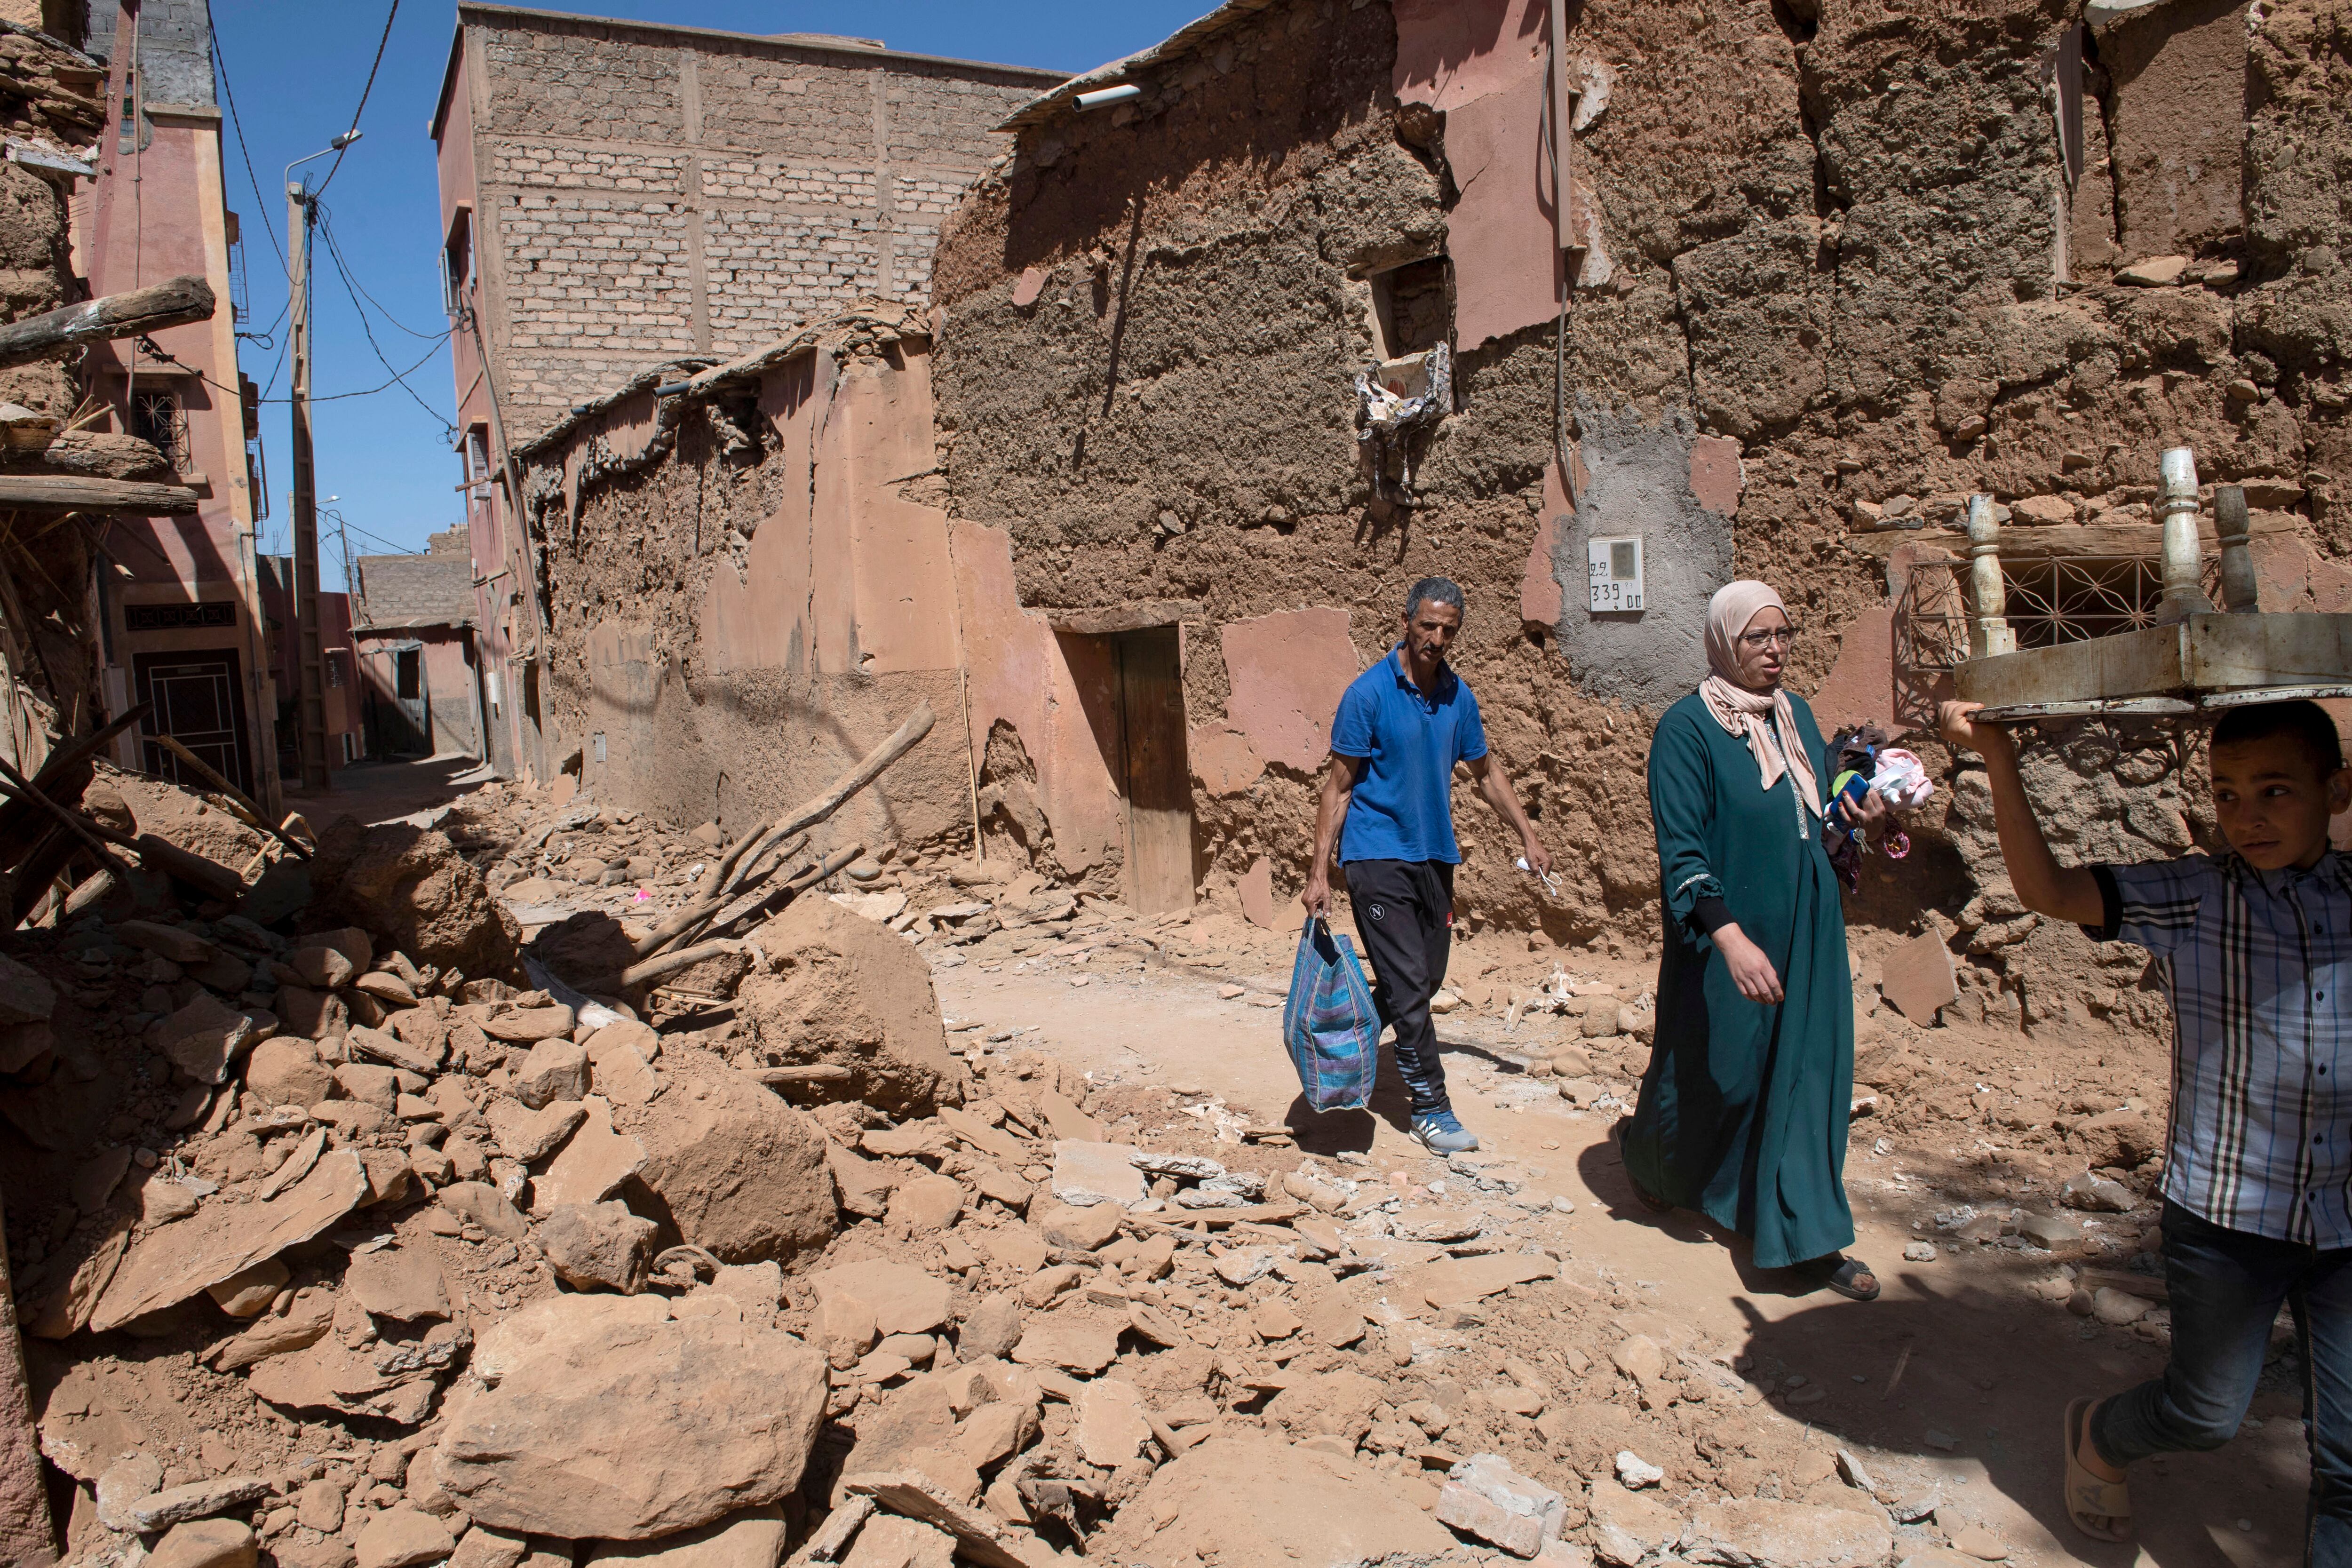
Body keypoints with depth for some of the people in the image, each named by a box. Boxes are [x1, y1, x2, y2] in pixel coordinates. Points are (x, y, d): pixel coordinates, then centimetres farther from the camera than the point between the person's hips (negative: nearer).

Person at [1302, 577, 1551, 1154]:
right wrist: (1319, 873, -13)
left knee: (1428, 978, 11)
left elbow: (1486, 772, 18)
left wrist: (1529, 837, 13)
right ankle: (1430, 1107, 3)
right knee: (1408, 986, -7)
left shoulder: (1457, 695, 6)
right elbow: (1339, 785, -9)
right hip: (1378, 854, -6)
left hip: (1434, 855, 6)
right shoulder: (1369, 693, -11)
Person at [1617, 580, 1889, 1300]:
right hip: (1728, 938, -6)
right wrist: (1730, 936, -30)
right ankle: (1643, 1147, 41)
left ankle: (1807, 1238, 15)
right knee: (1718, 1072, 10)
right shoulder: (1687, 727, -14)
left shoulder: (1797, 715, 7)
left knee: (1809, 1072, 6)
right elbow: (1681, 851, -19)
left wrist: (1857, 813, -5)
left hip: (1807, 934, 6)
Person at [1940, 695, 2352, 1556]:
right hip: (2224, 1215, -2)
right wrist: (1999, 757, -27)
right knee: (2208, 1410, 15)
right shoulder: (2192, 898, -9)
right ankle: (2097, 1435, 45)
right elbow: (2048, 889, -18)